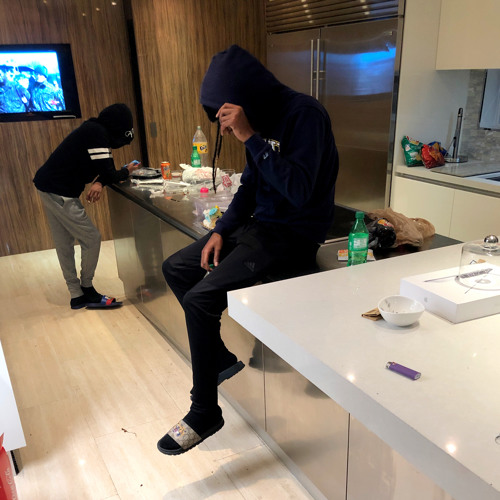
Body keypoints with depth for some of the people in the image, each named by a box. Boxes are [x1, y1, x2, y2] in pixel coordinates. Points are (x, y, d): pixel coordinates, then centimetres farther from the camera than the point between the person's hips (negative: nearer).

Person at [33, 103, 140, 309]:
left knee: (64, 244, 13)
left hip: (48, 187, 10)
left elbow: (101, 170, 13)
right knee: (92, 239, -1)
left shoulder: (93, 130, 14)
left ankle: (77, 296, 22)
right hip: (60, 193, -10)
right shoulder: (97, 133, -16)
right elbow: (108, 174, -19)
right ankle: (87, 290, 14)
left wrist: (98, 183, -9)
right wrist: (126, 171, 1)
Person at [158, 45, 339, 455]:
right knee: (176, 268, 11)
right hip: (259, 225, 10)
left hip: (294, 235, -9)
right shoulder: (261, 120, 7)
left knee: (200, 298, -21)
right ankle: (220, 358, 21)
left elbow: (299, 190, -30)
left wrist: (249, 137, -28)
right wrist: (222, 230, 4)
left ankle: (205, 413, -1)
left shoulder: (304, 114, -18)